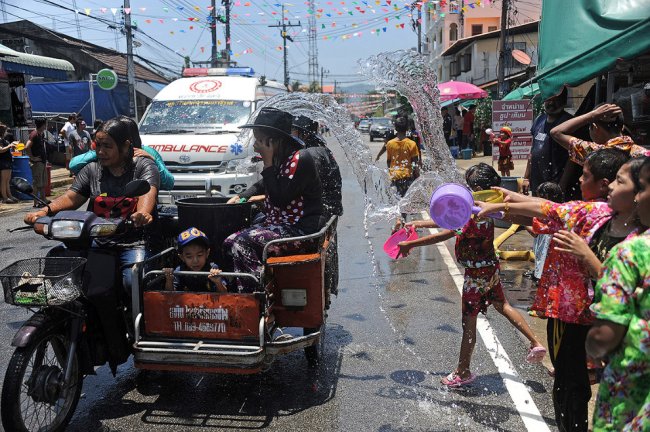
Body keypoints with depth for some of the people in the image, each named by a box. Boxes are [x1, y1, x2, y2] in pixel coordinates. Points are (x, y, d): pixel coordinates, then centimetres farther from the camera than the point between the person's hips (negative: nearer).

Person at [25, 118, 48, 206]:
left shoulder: (41, 134, 11)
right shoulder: (34, 134, -17)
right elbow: (27, 147, -28)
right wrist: (32, 157, -20)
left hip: (42, 161, 9)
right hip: (36, 162, -9)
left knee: (43, 183, 16)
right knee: (37, 183, -4)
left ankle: (43, 200, 25)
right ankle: (36, 203, 2)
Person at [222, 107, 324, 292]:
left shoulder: (300, 159, -15)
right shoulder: (278, 159, 12)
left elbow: (280, 199, -20)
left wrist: (268, 162, -16)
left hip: (301, 228, -9)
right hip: (277, 224, 9)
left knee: (244, 241, -24)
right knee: (230, 242, -6)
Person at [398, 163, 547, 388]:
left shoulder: (476, 217, -28)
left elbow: (444, 234, -31)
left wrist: (410, 244, -28)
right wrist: (418, 223, 6)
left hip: (476, 273, -9)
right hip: (490, 268, 9)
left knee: (469, 321, 3)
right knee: (502, 305, 26)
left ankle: (463, 372, 18)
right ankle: (536, 343, 33)